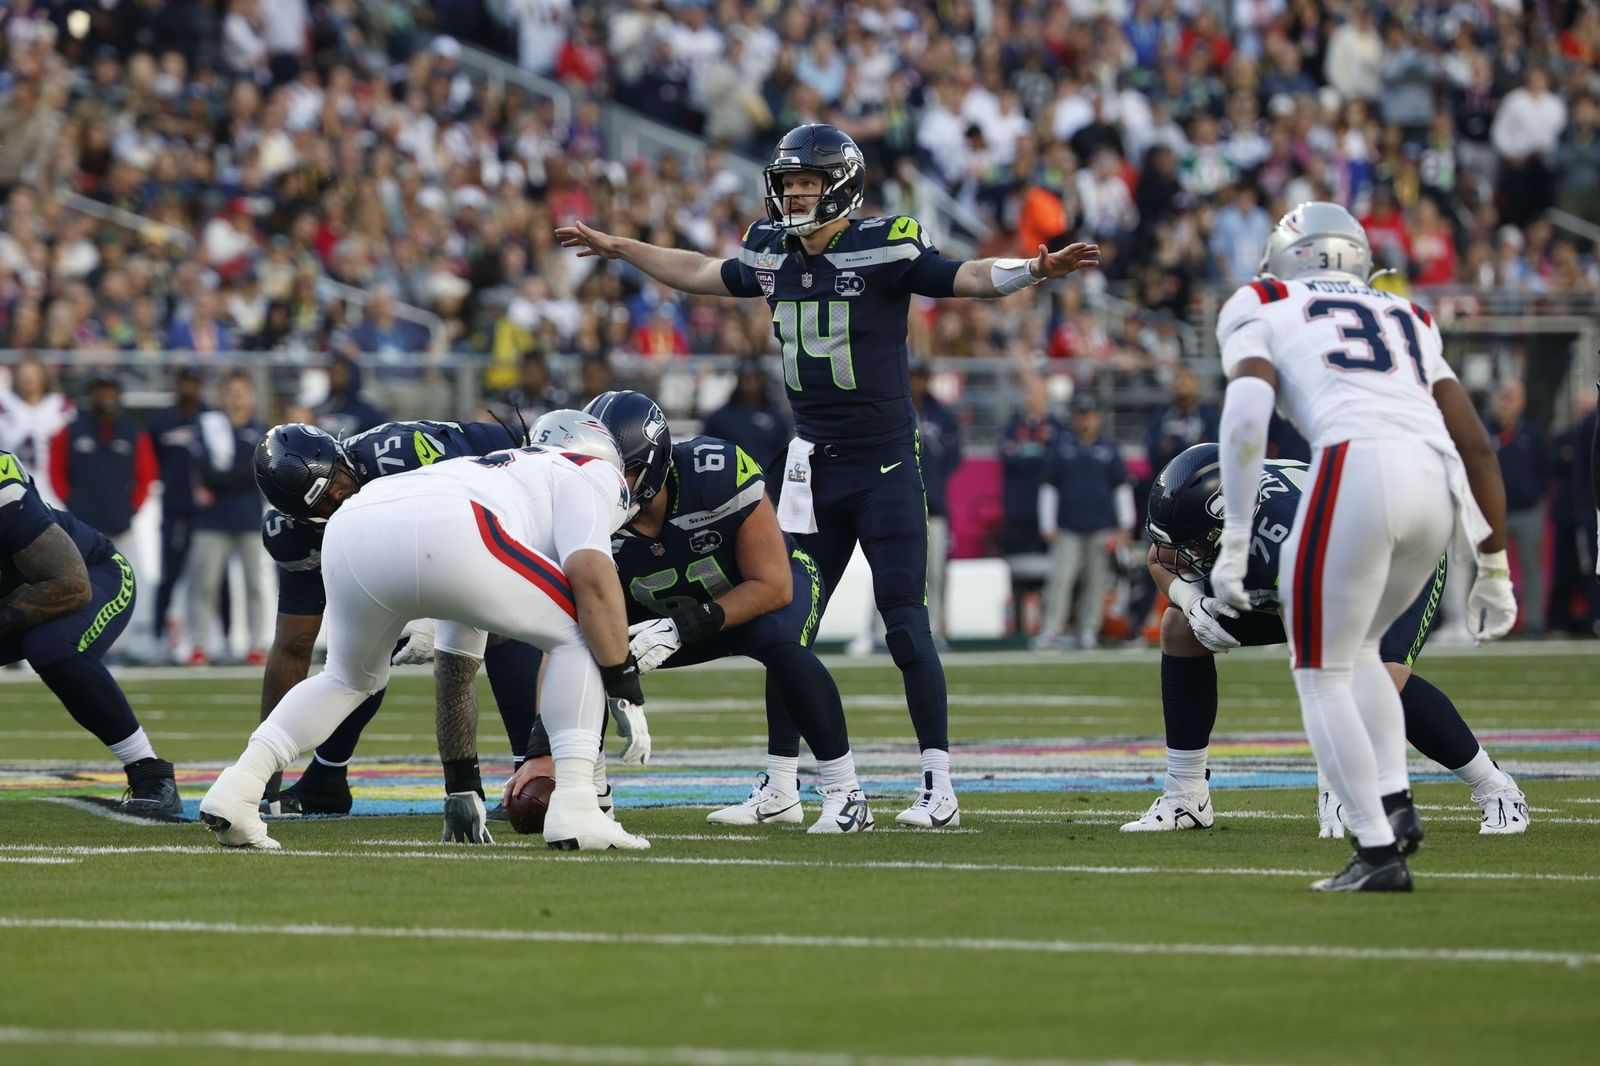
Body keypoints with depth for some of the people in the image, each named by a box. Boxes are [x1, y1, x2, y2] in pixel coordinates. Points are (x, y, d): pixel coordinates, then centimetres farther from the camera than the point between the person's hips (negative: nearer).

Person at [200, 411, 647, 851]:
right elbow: (589, 571, 4)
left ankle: (237, 788, 19)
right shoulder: (589, 473, 27)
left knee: (350, 679, 35)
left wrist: (462, 787, 49)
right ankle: (574, 810, 2)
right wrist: (626, 690, 6)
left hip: (350, 533, 7)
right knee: (576, 633, 15)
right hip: (435, 536, -7)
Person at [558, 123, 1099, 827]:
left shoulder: (884, 249, -11)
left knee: (905, 624, -9)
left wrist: (1036, 270, -35)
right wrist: (618, 249, 30)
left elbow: (969, 278, -17)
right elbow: (702, 274, 24)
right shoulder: (771, 253, 6)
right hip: (813, 466, 6)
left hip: (885, 464, -6)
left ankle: (938, 788, -3)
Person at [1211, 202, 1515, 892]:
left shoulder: (1262, 311, 18)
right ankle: (1394, 802, 11)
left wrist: (1234, 543, -3)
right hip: (1438, 482, 5)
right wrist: (1493, 570, 31)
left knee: (1322, 673, 9)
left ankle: (1379, 852, 2)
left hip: (1356, 467, -5)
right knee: (1357, 649, 27)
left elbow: (1247, 414, -2)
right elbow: (1477, 447, 26)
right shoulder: (1408, 321, 32)